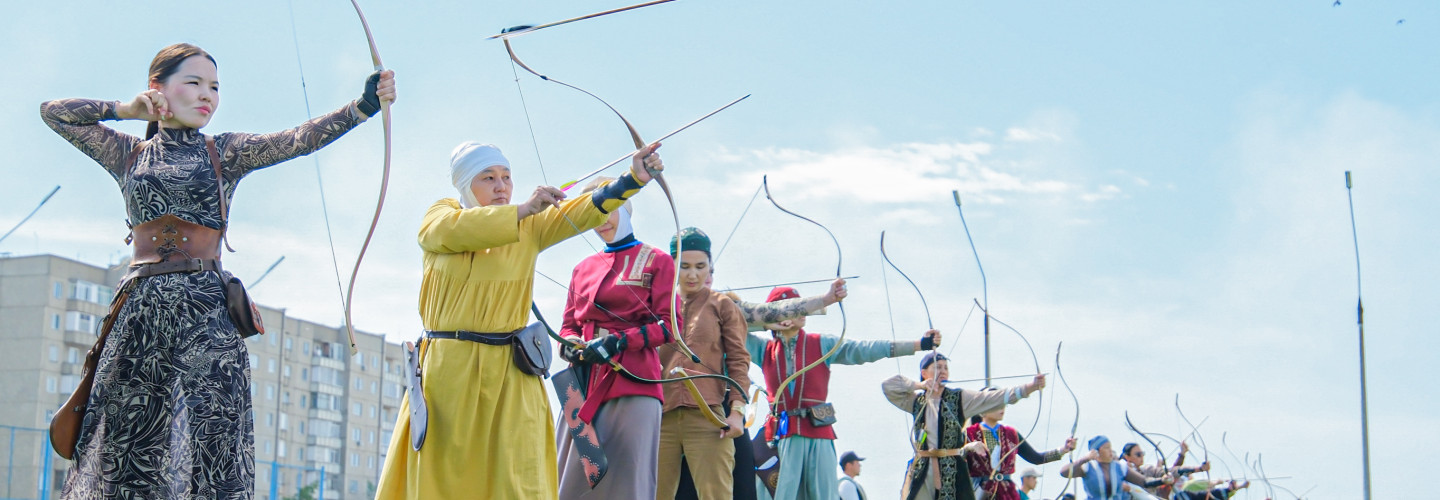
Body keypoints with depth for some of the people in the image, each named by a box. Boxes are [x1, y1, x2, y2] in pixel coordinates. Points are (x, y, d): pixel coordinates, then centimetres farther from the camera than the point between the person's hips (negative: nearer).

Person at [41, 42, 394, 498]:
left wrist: (364, 105, -20)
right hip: (140, 307, 2)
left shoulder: (225, 152, 9)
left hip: (206, 309, -2)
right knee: (122, 440, 1)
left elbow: (298, 139, -6)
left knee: (213, 443, -11)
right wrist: (126, 110, 14)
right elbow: (52, 112, 21)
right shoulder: (130, 156, 15)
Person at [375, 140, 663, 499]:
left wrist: (633, 179, -22)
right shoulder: (439, 216, 7)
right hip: (447, 371, 0)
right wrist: (523, 209, -23)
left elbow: (584, 210, -6)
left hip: (510, 375, 1)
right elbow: (454, 230, -17)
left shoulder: (530, 226, 9)